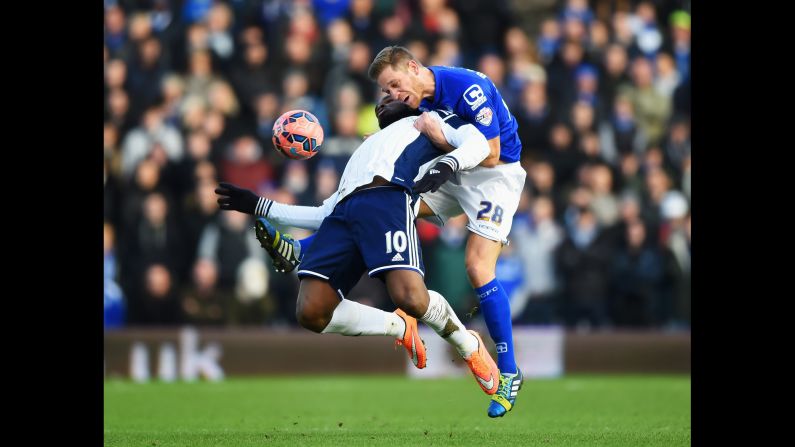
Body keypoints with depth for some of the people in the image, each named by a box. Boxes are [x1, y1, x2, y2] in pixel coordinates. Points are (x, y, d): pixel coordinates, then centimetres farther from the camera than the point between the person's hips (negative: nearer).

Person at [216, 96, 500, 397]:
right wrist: (258, 206, 36)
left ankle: (469, 347, 4)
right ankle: (400, 327, 8)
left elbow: (477, 144, 10)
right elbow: (323, 214, 37)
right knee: (311, 313, -16)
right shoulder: (369, 148, 42)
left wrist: (447, 164, -12)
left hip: (387, 197, -6)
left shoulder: (434, 121, 30)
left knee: (411, 299, -28)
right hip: (342, 212, 6)